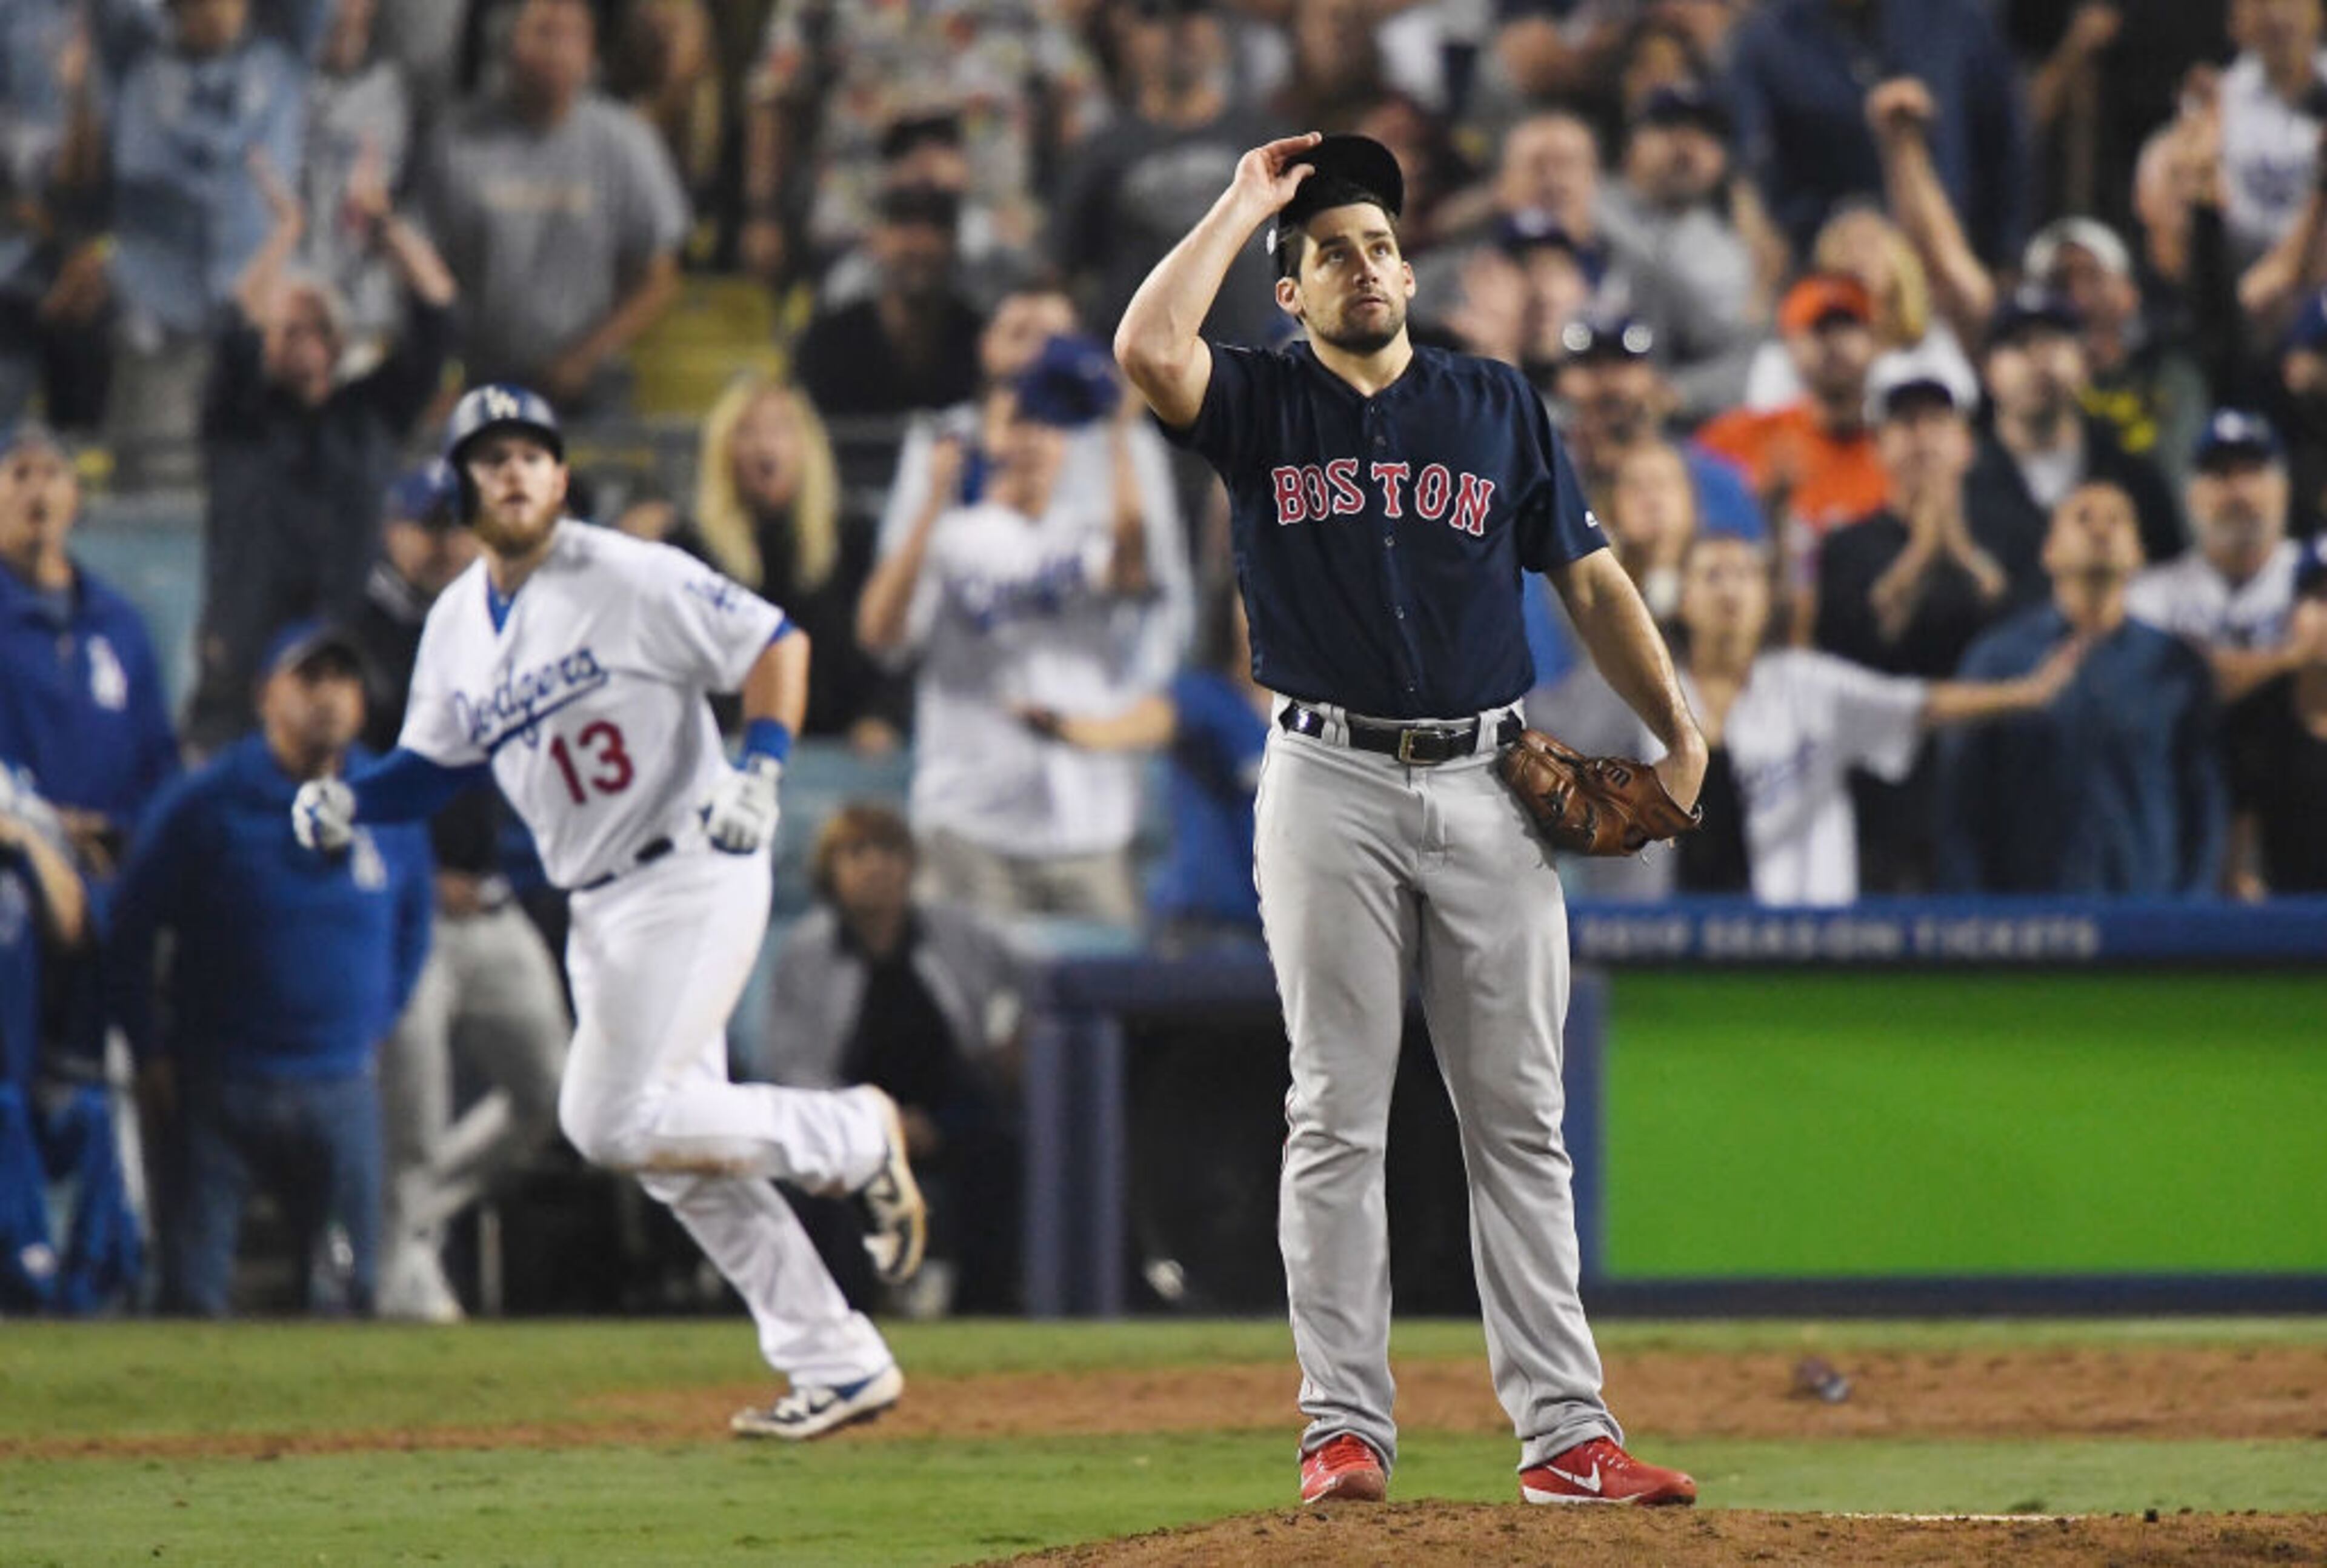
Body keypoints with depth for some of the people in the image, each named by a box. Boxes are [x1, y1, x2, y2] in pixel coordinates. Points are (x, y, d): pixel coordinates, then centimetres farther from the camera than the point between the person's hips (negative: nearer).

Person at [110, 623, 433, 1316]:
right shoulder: (203, 804, -5)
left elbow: (411, 939, 22)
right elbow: (129, 934, 0)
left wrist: (370, 1031, 13)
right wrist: (149, 1055, -3)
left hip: (341, 1094, 3)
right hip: (216, 1089, -3)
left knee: (351, 1294, 3)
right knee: (194, 1292, -6)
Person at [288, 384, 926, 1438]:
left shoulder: (631, 578, -12)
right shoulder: (457, 622, 9)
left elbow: (775, 644, -9)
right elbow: (434, 767, 15)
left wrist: (760, 769, -23)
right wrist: (347, 801, -5)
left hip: (691, 875, -8)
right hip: (598, 909, 8)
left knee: (614, 1122, -17)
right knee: (676, 1150, 7)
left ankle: (853, 1138, 1)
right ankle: (839, 1367, 14)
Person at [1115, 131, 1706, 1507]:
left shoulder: (1498, 405, 13)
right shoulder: (1263, 406, 6)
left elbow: (1591, 577, 13)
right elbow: (1151, 349, -15)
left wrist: (1680, 733, 2)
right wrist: (1247, 202, -4)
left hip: (1488, 788, 2)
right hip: (1332, 787, -2)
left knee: (1519, 1120, 1)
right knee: (1339, 1118, -1)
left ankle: (1565, 1431, 0)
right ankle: (1347, 1429, 1)